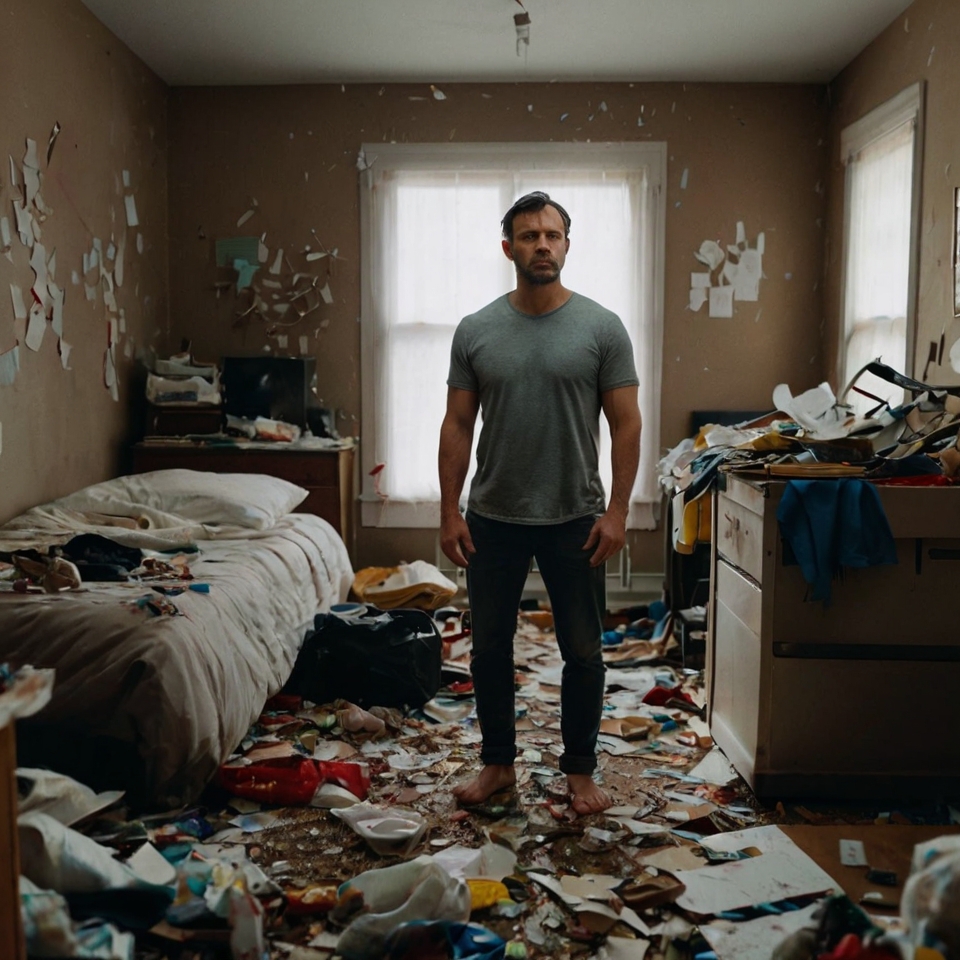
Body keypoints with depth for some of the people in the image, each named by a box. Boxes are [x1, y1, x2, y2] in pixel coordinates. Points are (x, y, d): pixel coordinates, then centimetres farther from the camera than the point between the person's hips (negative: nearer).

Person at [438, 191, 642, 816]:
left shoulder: (602, 327, -4)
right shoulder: (476, 331, 1)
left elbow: (626, 423, -4)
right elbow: (458, 425, 3)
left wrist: (617, 510, -10)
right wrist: (450, 512, -1)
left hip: (575, 520, -1)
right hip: (493, 519, 2)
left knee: (583, 653, 9)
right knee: (490, 648, 12)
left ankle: (580, 770, 27)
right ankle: (499, 763, 30)